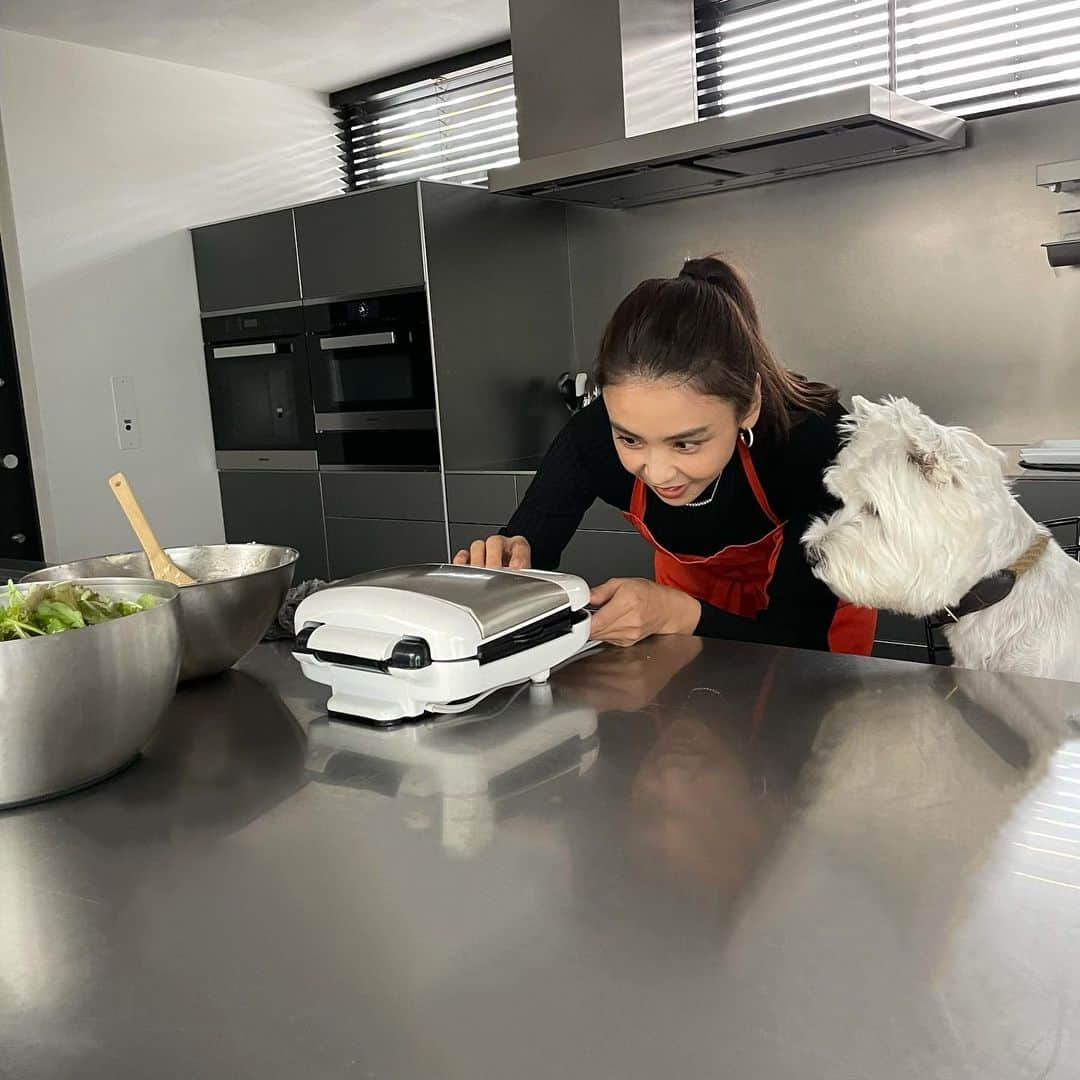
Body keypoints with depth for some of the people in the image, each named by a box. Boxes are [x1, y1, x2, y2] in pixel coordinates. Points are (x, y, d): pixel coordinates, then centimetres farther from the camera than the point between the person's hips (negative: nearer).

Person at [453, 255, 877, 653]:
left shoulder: (813, 438, -33)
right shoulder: (593, 437, -28)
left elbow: (799, 642, -27)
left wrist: (676, 615, -43)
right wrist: (502, 567, -38)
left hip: (818, 611, -1)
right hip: (691, 594, 1)